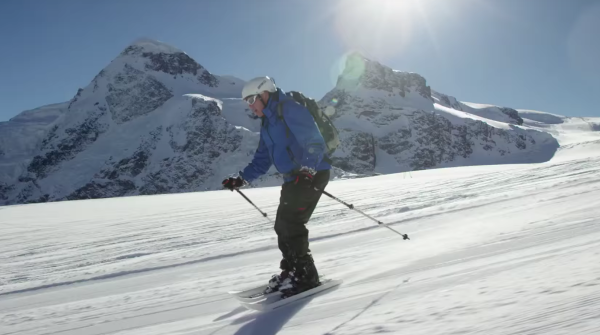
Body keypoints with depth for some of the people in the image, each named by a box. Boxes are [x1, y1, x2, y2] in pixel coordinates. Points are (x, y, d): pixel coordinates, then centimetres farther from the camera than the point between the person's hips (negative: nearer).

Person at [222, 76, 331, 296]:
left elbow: (314, 141, -23)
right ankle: (291, 271, 22)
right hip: (294, 178, 10)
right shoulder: (267, 123, 17)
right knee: (283, 226, 11)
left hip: (312, 174, -10)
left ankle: (305, 275, -4)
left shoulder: (290, 110, -13)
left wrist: (308, 168, -35)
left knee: (290, 223, -13)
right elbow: (263, 159, 19)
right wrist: (242, 179, 10)